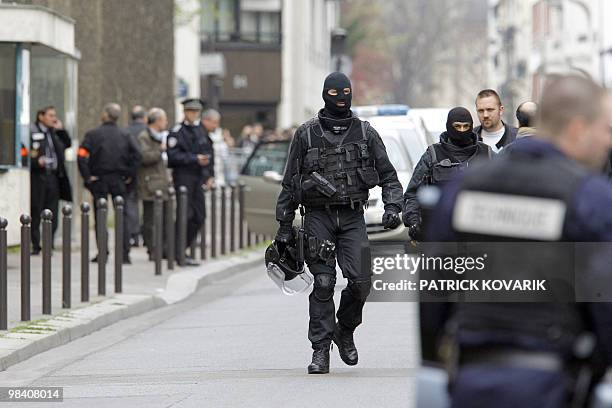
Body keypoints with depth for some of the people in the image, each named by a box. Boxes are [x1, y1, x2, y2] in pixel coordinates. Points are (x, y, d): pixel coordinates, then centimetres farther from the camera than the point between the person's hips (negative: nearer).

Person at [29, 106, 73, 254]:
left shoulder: (55, 133, 14)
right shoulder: (32, 132, -5)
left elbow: (67, 144, 16)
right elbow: (25, 153, -7)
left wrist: (60, 130, 4)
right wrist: (36, 161, -21)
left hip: (53, 176, 6)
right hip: (38, 176, -6)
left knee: (52, 214, 5)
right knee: (35, 213, 0)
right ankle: (35, 246, 7)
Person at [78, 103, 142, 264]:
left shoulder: (93, 134, -7)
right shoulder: (124, 136, 3)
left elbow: (82, 155, -17)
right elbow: (136, 155, -5)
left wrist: (87, 176, -10)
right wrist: (129, 175, 1)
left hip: (99, 180, -2)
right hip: (118, 181, 2)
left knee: (100, 217, 4)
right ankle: (125, 254, 3)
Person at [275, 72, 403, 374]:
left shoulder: (365, 133, 9)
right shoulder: (306, 134, 5)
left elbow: (388, 175, 13)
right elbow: (290, 182, 9)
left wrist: (392, 206, -4)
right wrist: (284, 225, 7)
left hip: (352, 218, 1)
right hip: (318, 216, -1)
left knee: (360, 279, -12)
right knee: (323, 283, -8)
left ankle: (345, 331, 15)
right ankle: (320, 350, -1)